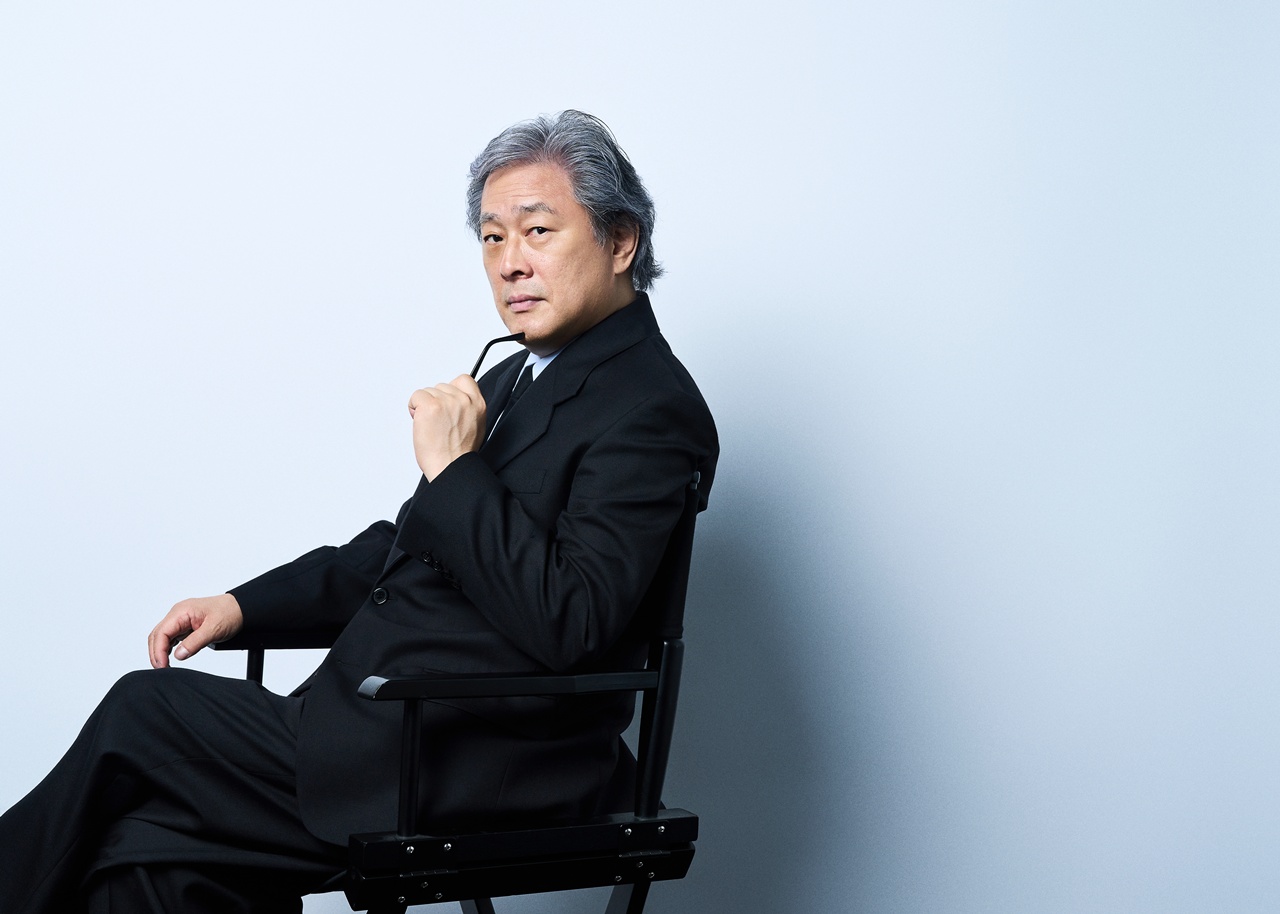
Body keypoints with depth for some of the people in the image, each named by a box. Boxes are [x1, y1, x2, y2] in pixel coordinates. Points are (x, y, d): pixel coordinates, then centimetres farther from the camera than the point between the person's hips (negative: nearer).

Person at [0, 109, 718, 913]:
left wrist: (454, 468, -17)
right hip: (393, 726, 8)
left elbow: (567, 626, -23)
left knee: (143, 712, -7)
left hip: (479, 776, -8)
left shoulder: (650, 408, -12)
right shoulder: (515, 378, 17)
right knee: (142, 849, -5)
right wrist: (243, 605, 12)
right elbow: (403, 547, 23)